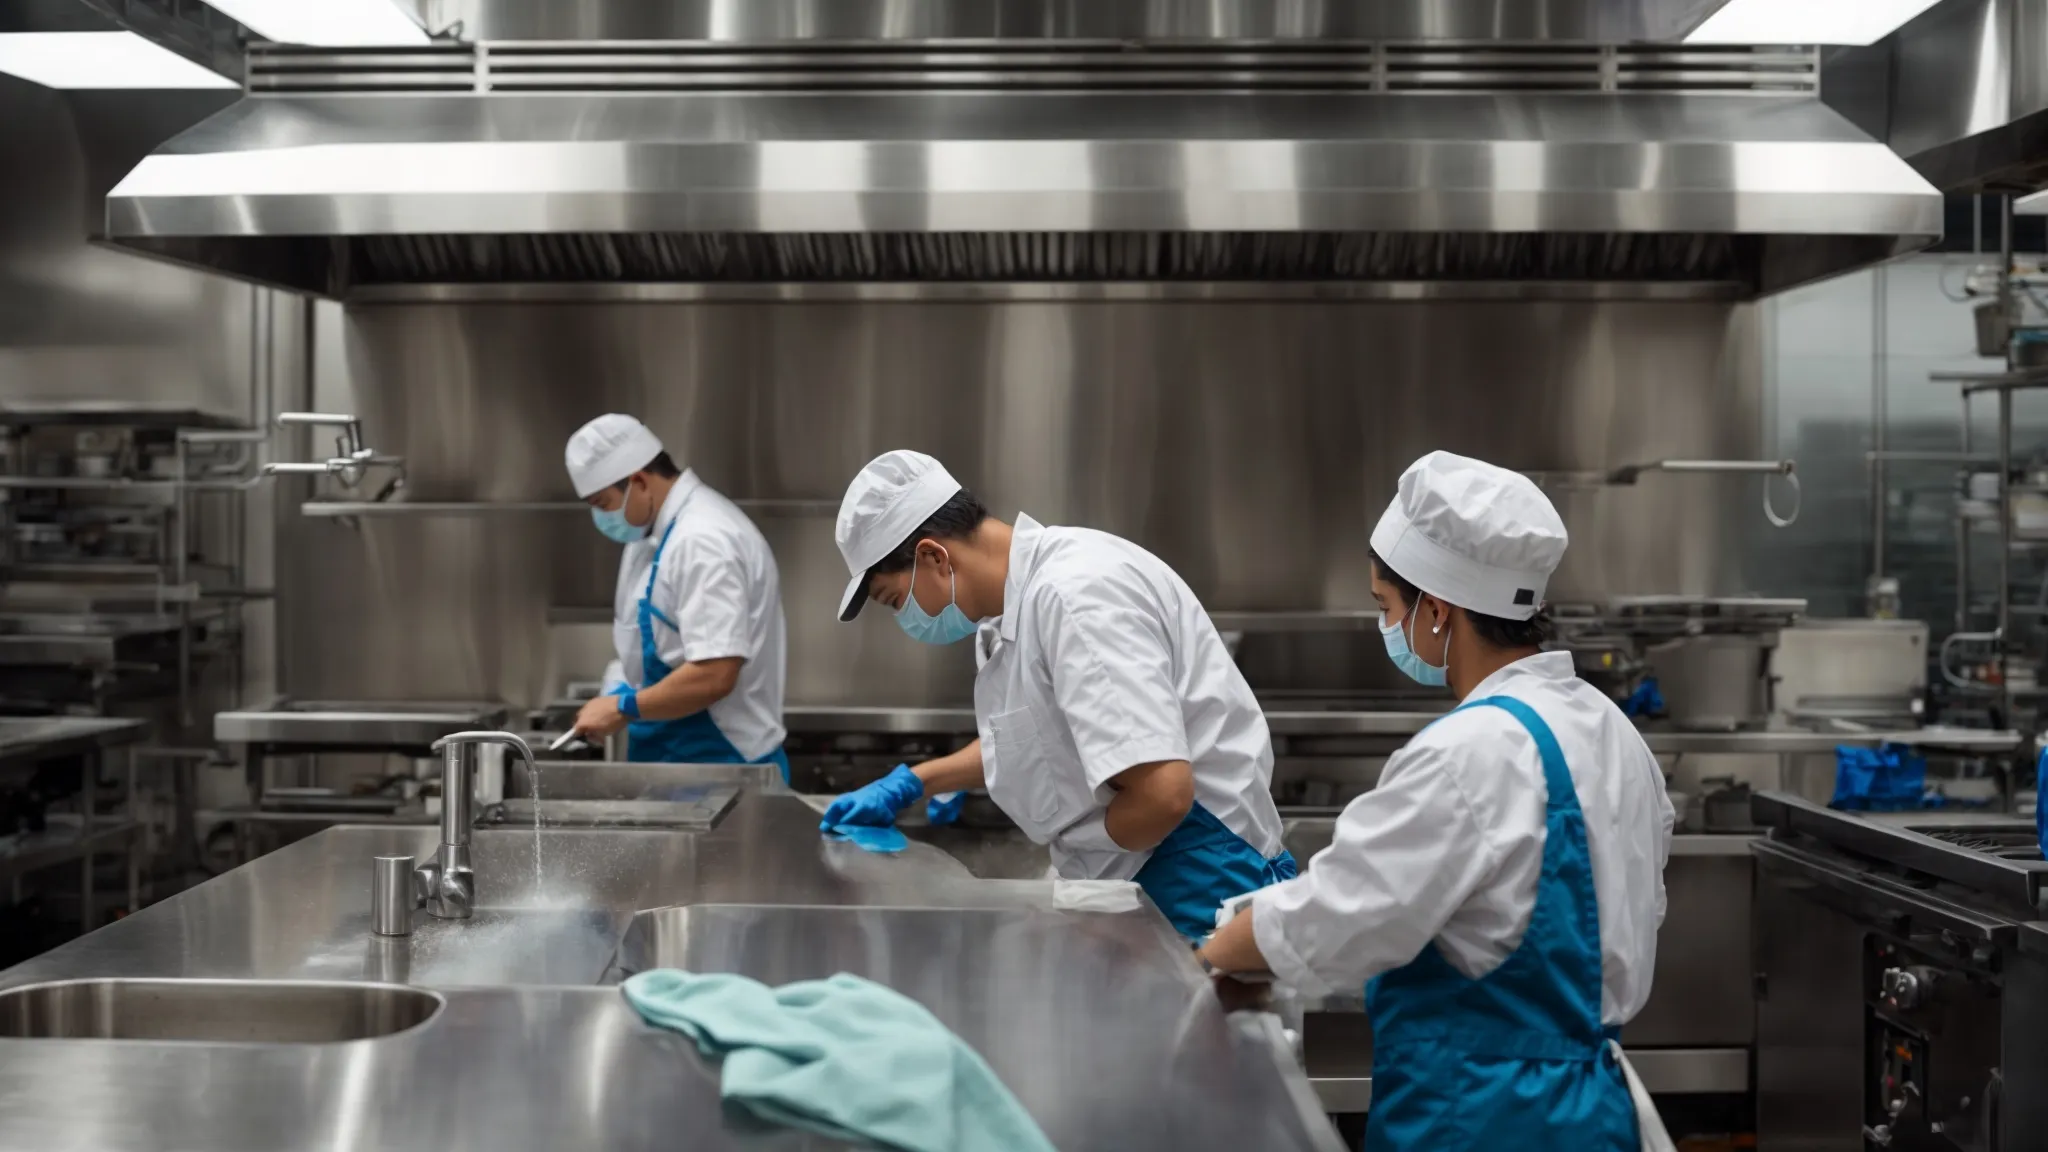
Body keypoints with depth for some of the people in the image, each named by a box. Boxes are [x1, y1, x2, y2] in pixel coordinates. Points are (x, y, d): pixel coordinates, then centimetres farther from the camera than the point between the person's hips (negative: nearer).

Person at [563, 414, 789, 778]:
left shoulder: (704, 542, -21)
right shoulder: (664, 532, 11)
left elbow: (714, 675, -27)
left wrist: (623, 707, -17)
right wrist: (620, 691, 4)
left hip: (718, 764, -9)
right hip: (679, 761, 9)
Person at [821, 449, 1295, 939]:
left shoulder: (1075, 595, -23)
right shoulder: (1022, 596, 8)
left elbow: (1163, 793, -29)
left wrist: (1074, 855, -9)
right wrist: (909, 783, 23)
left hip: (1196, 888, -9)